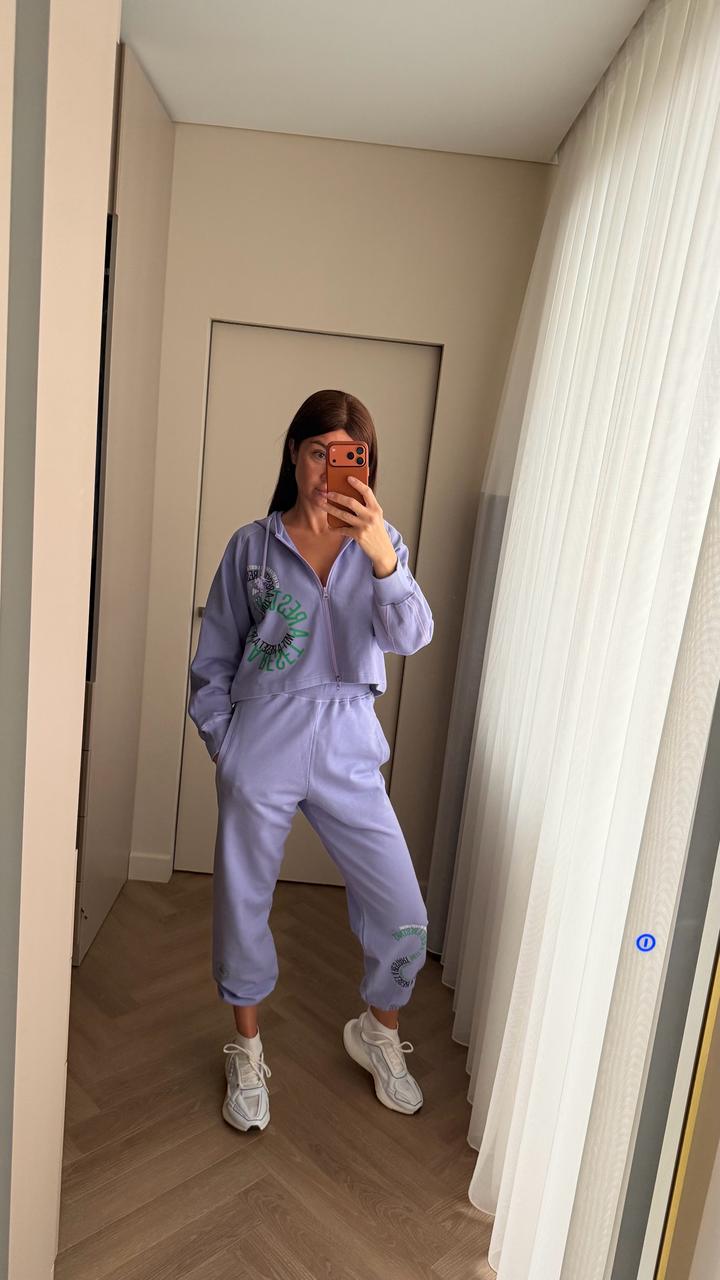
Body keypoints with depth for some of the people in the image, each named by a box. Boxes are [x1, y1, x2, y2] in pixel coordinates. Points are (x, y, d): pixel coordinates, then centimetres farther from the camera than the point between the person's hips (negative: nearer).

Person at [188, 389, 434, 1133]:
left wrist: (381, 555, -30)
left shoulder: (381, 545, 3)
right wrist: (224, 746, 0)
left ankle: (378, 1033, 36)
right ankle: (247, 1052, 40)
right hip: (263, 744, -1)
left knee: (403, 915, 4)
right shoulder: (252, 546, -2)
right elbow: (213, 661, 5)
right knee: (243, 904, 13)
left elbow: (410, 638, -15)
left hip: (348, 746, 1)